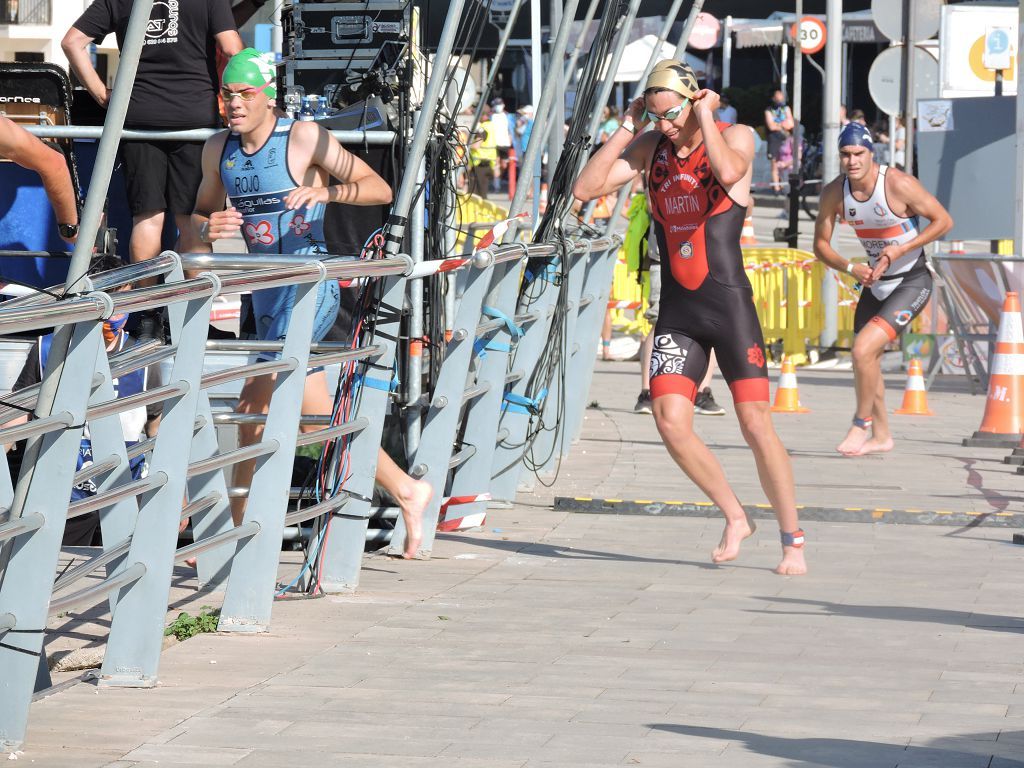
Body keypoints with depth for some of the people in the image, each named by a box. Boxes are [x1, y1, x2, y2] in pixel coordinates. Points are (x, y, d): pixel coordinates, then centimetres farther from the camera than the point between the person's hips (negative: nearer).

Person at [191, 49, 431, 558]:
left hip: (310, 287, -7)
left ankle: (239, 534, -9)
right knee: (321, 420, 10)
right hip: (266, 294, 7)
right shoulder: (218, 149, 7)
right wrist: (207, 230, -6)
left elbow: (380, 190, -10)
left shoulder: (303, 138, -10)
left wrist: (325, 192, -28)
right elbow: (198, 216, 18)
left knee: (253, 410, -13)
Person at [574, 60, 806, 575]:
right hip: (676, 313, 4)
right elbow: (585, 188, 0)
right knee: (670, 421, -10)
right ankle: (735, 518, 8)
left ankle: (792, 540, 5)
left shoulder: (734, 136, -4)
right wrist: (626, 128, -2)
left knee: (756, 425, -6)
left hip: (729, 305, -4)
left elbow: (727, 171, -28)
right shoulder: (651, 147, 9)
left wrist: (705, 116, -16)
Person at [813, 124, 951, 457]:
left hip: (912, 282, -7)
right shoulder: (834, 192, -8)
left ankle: (862, 425, 0)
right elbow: (820, 244, 0)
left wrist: (899, 250, -22)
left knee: (864, 349, -21)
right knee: (867, 359, 15)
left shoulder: (899, 184, -23)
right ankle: (881, 436, 34)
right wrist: (850, 268, -18)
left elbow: (943, 221, -14)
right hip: (875, 281, 7)